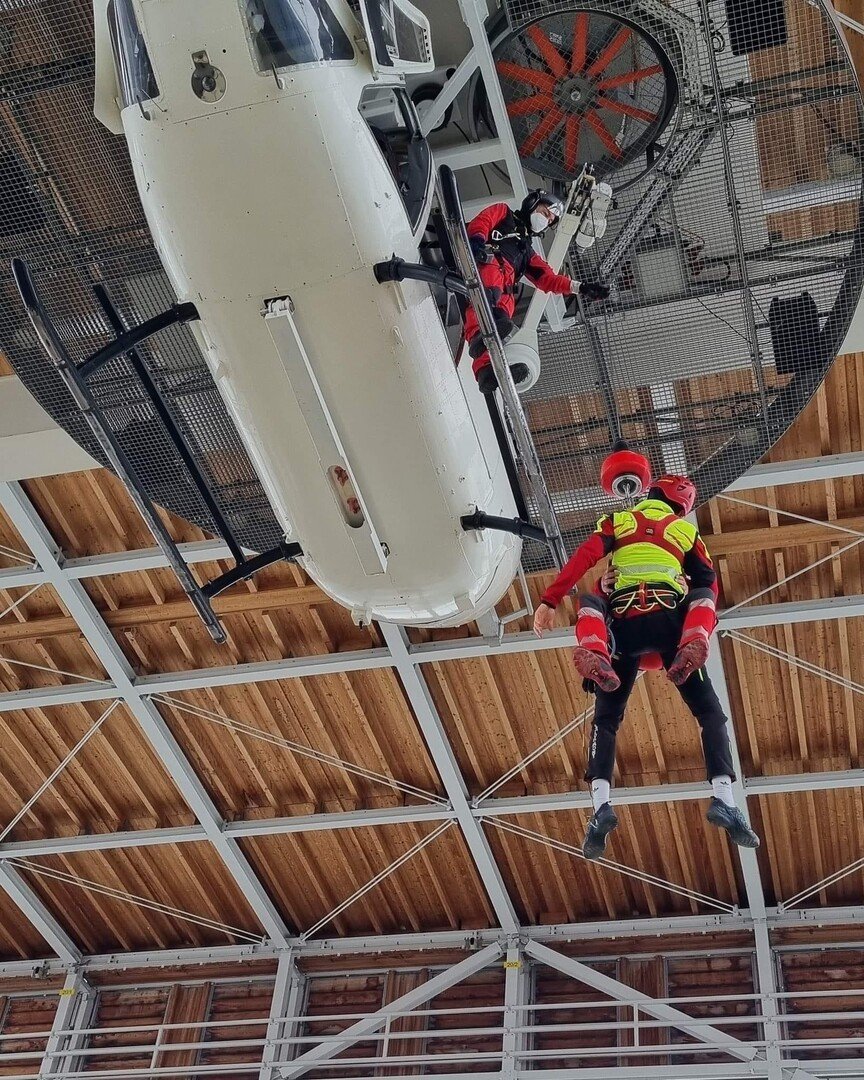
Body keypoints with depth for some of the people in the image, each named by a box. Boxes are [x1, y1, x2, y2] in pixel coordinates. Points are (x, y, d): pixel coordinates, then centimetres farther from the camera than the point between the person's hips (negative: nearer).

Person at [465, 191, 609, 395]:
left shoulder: (527, 252, 43)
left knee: (504, 308, -29)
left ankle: (487, 370, -57)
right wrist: (477, 240, -14)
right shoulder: (503, 213, 31)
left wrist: (580, 288, 14)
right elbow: (480, 223, 10)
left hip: (504, 289, 4)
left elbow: (547, 278, 28)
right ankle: (481, 335, -68)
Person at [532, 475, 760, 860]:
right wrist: (700, 631, 30)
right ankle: (723, 798, -14)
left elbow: (583, 557, 5)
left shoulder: (618, 521, 22)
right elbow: (709, 583, 17)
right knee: (710, 712, 6)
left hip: (624, 623, 0)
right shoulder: (686, 531, 24)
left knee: (606, 719, 8)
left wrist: (549, 602, 0)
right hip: (669, 619, 0)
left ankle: (601, 804, -13)